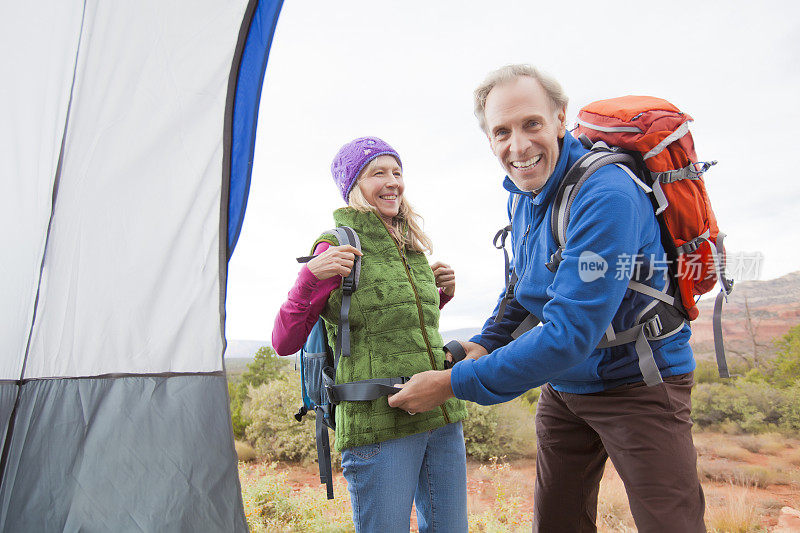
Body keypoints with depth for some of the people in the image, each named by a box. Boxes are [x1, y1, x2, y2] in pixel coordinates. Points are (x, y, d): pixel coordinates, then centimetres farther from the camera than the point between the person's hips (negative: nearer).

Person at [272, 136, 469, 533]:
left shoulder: (412, 246, 12)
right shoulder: (339, 246, -7)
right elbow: (284, 343, -8)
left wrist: (440, 295, 8)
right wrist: (311, 276, -21)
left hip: (442, 415, 7)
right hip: (378, 425, -6)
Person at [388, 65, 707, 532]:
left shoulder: (607, 195, -28)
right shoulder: (521, 195, 0)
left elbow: (571, 332, -32)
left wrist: (453, 383, -28)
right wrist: (487, 342, 0)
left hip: (640, 383, -7)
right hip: (563, 384, 7)